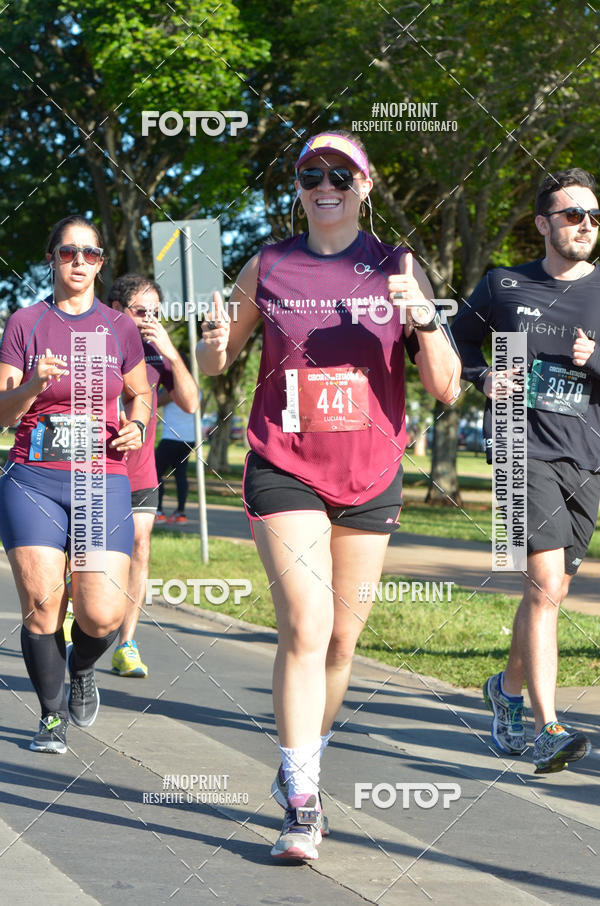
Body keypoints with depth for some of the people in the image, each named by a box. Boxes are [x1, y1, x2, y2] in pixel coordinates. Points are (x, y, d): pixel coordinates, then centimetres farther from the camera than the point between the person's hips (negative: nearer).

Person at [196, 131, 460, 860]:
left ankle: (304, 762, 31)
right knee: (305, 628, -15)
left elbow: (446, 389, -1)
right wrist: (215, 345, -9)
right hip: (285, 471, -2)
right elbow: (214, 362, 14)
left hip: (371, 478, 2)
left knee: (342, 639, 8)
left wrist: (423, 319, -19)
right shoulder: (267, 268, 2)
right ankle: (301, 804, -14)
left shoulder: (396, 270, 2)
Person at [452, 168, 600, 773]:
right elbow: (460, 337, 19)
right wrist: (483, 377, 0)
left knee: (550, 593, 13)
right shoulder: (504, 286, 5)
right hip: (524, 446, -3)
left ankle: (508, 687, 39)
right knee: (545, 584, -18)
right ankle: (549, 730, -21)